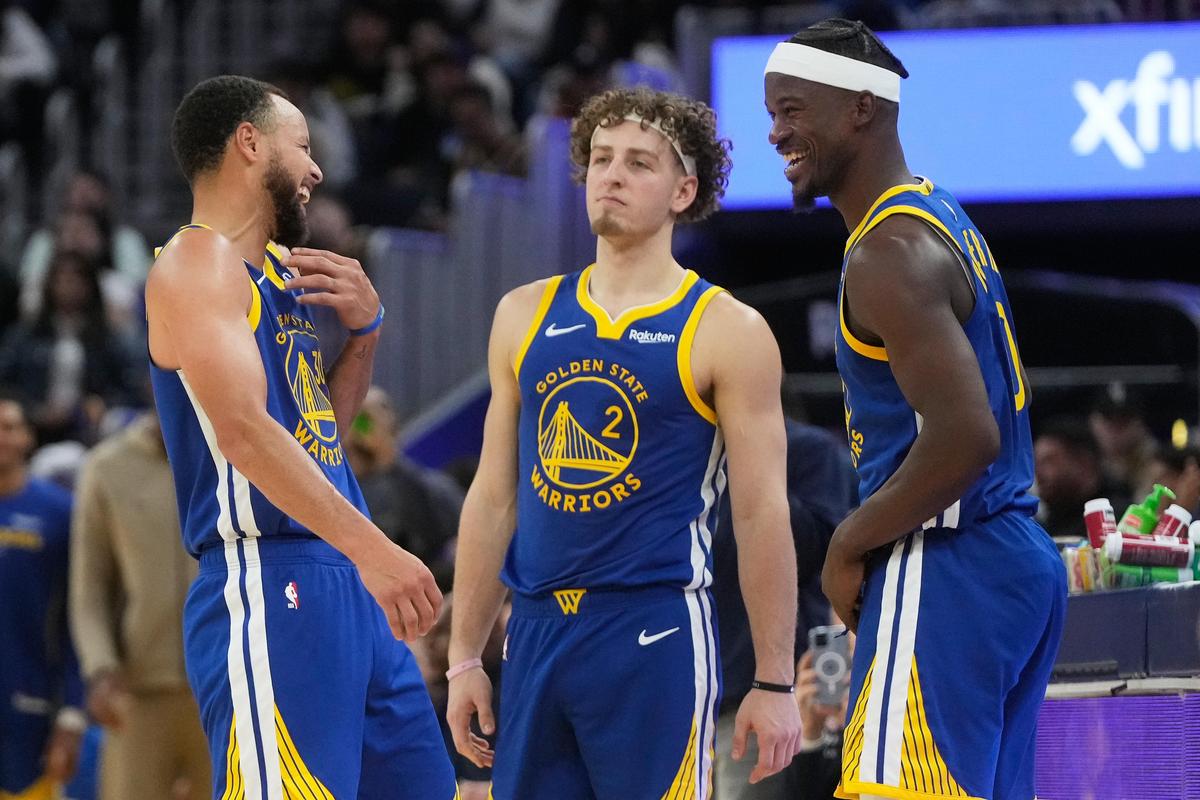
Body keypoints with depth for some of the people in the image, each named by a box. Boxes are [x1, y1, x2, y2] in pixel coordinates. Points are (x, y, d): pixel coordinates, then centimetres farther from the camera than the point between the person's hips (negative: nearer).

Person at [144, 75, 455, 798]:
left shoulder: (281, 272, 19)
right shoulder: (196, 265, -9)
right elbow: (243, 429, -22)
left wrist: (365, 331, 11)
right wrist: (371, 548, -30)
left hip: (347, 583, 10)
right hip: (268, 584, -10)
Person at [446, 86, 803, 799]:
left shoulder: (727, 332, -1)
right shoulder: (526, 316, 13)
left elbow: (763, 515, -4)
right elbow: (493, 498, 16)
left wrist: (775, 684, -8)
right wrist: (464, 658, 12)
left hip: (655, 633, -5)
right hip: (536, 631, 5)